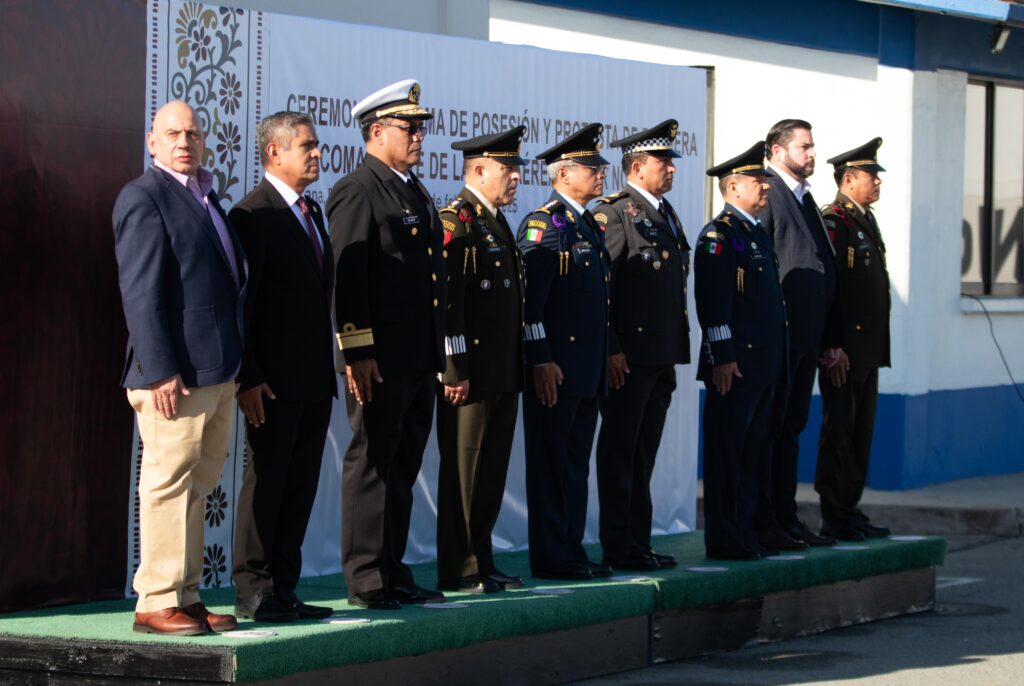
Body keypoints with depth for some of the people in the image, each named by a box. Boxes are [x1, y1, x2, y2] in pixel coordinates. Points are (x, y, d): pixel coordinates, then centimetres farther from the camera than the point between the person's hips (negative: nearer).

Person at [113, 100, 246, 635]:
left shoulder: (203, 196, 19)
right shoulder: (144, 198, -9)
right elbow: (139, 291, -15)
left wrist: (235, 366, 18)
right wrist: (160, 371, -21)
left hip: (216, 372, 9)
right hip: (176, 372, -9)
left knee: (195, 488, 12)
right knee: (168, 485, -6)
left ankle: (186, 598, 17)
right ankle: (157, 603, -1)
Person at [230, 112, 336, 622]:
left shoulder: (311, 212, 16)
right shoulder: (254, 215, -10)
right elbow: (241, 302, -14)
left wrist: (329, 368, 13)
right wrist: (248, 378, -19)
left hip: (314, 380, 8)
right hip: (274, 382, -8)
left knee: (300, 486, 9)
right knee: (266, 482, -2)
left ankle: (282, 589, 14)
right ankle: (252, 593, 5)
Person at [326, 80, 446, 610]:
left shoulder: (417, 193, 18)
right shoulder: (357, 192, -9)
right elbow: (349, 277, -16)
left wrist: (439, 352, 20)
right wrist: (357, 352, -21)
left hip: (419, 360, 9)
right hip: (381, 360, -9)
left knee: (403, 468, 13)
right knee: (373, 464, -3)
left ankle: (393, 572, 19)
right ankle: (366, 581, 1)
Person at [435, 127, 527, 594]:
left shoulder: (497, 223, 18)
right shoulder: (457, 220, -12)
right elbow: (447, 298, -18)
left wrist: (517, 369, 21)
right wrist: (455, 370, -21)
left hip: (503, 375, 9)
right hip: (471, 376, -9)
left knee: (491, 472, 12)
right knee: (462, 472, -3)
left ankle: (481, 564, 19)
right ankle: (459, 572, 2)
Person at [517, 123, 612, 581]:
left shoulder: (588, 225, 18)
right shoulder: (543, 224, -10)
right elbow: (531, 299, -16)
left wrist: (604, 360, 21)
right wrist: (541, 361, -21)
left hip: (588, 368, 9)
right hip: (555, 368, -9)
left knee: (575, 464, 12)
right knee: (552, 465, -4)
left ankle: (571, 551, 17)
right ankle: (552, 559, 0)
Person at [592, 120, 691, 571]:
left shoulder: (667, 215, 18)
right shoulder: (614, 213, -9)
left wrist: (675, 354, 19)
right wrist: (611, 351, -19)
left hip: (661, 358, 8)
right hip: (628, 357, -8)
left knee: (643, 455, 12)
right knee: (619, 453, -2)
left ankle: (639, 542, 17)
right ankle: (618, 548, 1)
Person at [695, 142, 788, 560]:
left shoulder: (757, 234, 19)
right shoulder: (718, 236, -11)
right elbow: (713, 302, -17)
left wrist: (775, 360, 21)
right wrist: (722, 358, -21)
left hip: (763, 365, 9)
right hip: (734, 365, -9)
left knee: (752, 452, 12)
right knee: (727, 452, -4)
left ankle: (744, 533, 18)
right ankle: (723, 540, -1)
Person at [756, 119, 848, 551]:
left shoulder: (806, 201, 19)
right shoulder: (764, 195, -10)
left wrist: (832, 339, 19)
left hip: (805, 340, 9)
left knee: (791, 429, 13)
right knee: (767, 431, -4)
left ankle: (785, 520, 18)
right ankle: (761, 526, 0)